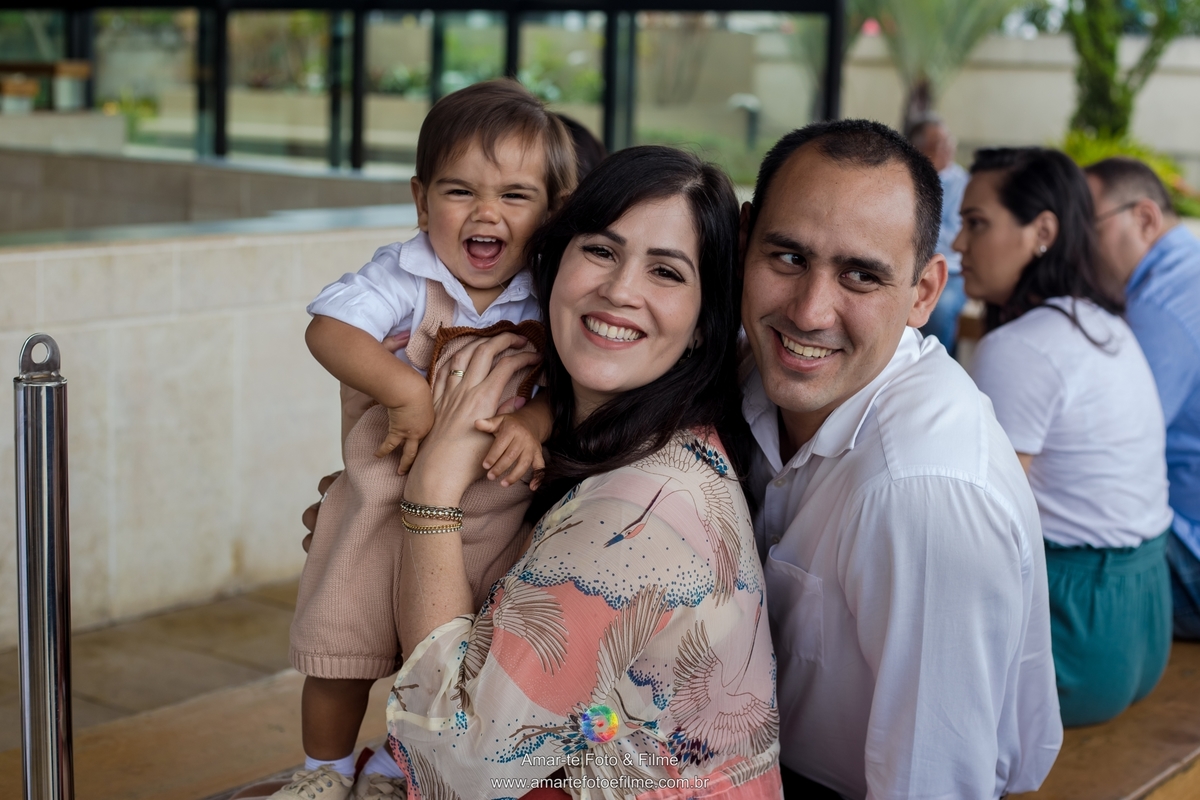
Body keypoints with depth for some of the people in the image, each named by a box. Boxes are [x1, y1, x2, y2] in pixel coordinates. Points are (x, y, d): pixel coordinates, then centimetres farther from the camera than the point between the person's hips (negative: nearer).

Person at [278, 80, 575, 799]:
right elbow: (329, 329, -27)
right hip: (386, 508, -2)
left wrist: (534, 422, -27)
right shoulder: (406, 278, -16)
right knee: (340, 652, 9)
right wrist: (408, 391, -36)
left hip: (491, 518, 2)